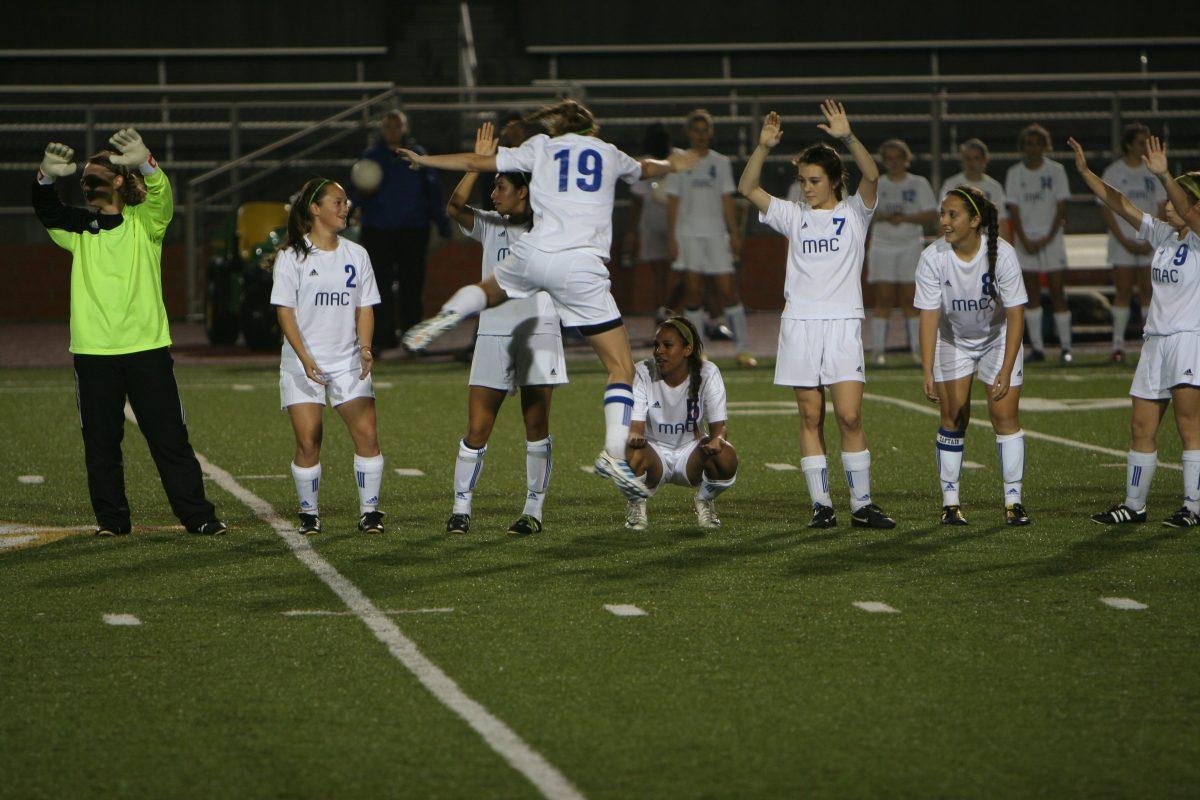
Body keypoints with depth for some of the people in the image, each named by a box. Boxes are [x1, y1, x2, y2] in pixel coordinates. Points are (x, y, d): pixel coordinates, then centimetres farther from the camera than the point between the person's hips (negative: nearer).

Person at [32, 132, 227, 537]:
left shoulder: (144, 222, 4)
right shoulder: (79, 228, 10)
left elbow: (161, 196, -16)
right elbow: (47, 211, -8)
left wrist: (145, 162, -38)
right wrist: (46, 175, -30)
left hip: (147, 347, -2)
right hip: (93, 350, 2)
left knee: (170, 437, -1)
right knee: (101, 442, 3)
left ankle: (198, 516, 4)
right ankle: (111, 518, 12)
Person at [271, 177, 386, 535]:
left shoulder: (356, 255, 10)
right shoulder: (292, 256, -2)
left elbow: (365, 308, 10)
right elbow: (285, 311, -6)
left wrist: (365, 348, -8)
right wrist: (305, 358, -17)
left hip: (348, 363, 3)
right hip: (303, 363, -3)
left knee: (367, 435, -8)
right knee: (308, 443, -7)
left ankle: (369, 511, 2)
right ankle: (309, 513, 9)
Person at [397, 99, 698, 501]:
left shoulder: (541, 147, 17)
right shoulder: (610, 154, 20)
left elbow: (477, 163, 20)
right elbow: (644, 169, 42)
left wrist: (425, 159, 35)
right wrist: (672, 164, 66)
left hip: (532, 255, 2)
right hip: (582, 267, -2)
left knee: (489, 290, 36)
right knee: (622, 367, 1)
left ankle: (447, 315, 7)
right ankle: (614, 452, -13)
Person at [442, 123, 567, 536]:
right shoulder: (490, 226, 9)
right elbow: (455, 207, -6)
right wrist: (479, 162, -14)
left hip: (538, 330, -2)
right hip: (493, 335, 2)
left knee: (537, 427, 1)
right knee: (476, 430, -2)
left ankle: (534, 510, 8)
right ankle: (460, 508, 5)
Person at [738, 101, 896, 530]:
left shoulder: (854, 213, 6)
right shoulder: (794, 216, 13)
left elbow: (871, 176, -12)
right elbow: (747, 188, 4)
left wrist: (848, 137, -25)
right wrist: (763, 147, -10)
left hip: (843, 322, -2)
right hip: (799, 322, 2)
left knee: (849, 417, -8)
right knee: (811, 417, 2)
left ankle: (862, 503, -1)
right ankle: (821, 504, 4)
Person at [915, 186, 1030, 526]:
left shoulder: (1001, 253, -26)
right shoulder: (933, 257, -23)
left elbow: (1015, 314, -23)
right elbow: (929, 316, -22)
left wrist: (1006, 370, -28)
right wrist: (927, 372, -29)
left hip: (998, 337, -1)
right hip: (953, 341, 1)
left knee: (1004, 415, -7)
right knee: (953, 418, -2)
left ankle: (1013, 501, 0)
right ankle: (950, 501, 5)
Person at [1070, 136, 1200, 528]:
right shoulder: (1162, 236, 12)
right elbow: (1120, 205, 10)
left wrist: (1164, 176, -43)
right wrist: (1085, 172, 2)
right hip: (1155, 340, 7)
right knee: (1141, 426, 7)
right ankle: (1133, 504, 14)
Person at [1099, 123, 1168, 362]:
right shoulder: (1113, 172, -1)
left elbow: (1161, 208, 6)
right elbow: (1106, 209, -3)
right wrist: (1124, 240, -9)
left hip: (1150, 242, 2)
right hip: (1122, 241, -2)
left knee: (1148, 291, 0)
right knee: (1123, 291, -4)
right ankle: (1118, 344, -2)